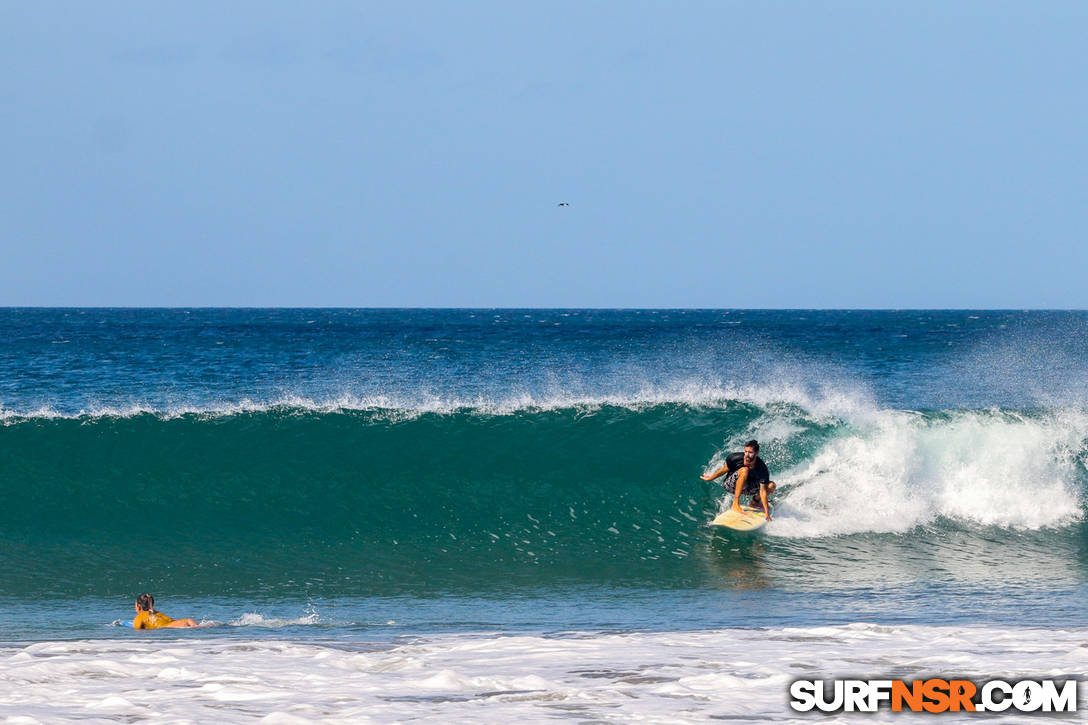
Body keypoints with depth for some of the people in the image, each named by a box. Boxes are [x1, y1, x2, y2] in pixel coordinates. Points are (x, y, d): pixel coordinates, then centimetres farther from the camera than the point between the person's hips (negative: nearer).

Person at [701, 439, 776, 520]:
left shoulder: (762, 469, -24)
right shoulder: (735, 458, -25)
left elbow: (763, 490, -24)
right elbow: (723, 470, -6)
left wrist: (767, 513, -27)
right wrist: (711, 478, 10)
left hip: (747, 487, 3)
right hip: (731, 485, -3)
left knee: (771, 485, -18)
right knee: (744, 470, -34)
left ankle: (755, 502, 12)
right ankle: (735, 504, -32)